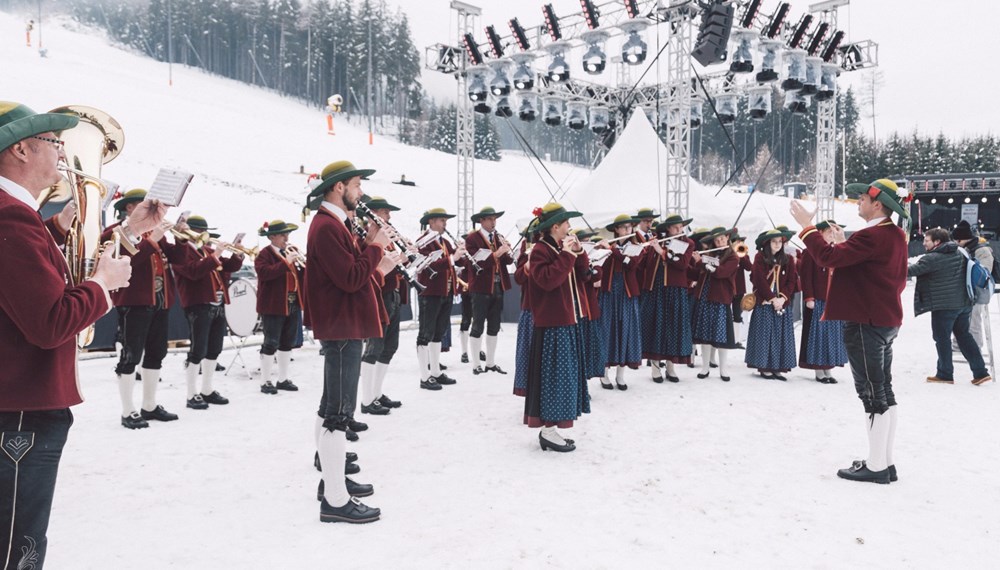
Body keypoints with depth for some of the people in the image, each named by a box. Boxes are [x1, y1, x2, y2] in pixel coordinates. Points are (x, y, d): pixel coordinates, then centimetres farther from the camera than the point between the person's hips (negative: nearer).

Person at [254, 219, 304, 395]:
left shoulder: (292, 250, 13)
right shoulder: (264, 254, -7)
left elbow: (304, 274, 11)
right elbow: (264, 273, -24)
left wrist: (305, 264, -11)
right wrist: (285, 263, -26)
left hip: (294, 304, 7)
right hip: (273, 306, -7)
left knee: (288, 343, 13)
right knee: (271, 343, -2)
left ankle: (283, 379, 23)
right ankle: (265, 382, 7)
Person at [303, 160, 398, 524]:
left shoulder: (332, 224, 17)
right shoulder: (327, 227, -16)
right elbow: (351, 278, -23)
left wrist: (377, 267, 3)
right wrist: (375, 247, -12)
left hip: (342, 327, 11)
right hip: (342, 329, -11)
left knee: (332, 407, 17)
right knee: (339, 411, -8)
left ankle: (332, 480, 29)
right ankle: (335, 500, -3)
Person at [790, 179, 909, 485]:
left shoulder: (871, 236, -19)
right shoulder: (895, 236, 12)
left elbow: (829, 257, -25)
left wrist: (807, 226, -15)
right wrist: (844, 244, 12)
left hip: (865, 323, -10)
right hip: (886, 321, 10)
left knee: (872, 393, -4)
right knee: (883, 392, 13)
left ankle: (876, 467, 2)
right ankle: (885, 462, 20)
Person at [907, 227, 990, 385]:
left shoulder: (932, 258, -17)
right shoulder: (959, 253, 10)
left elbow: (911, 270, -17)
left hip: (943, 305, -8)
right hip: (964, 303, 8)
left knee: (942, 339, 4)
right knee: (964, 335, 15)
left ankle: (945, 374, 11)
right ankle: (980, 372, 14)